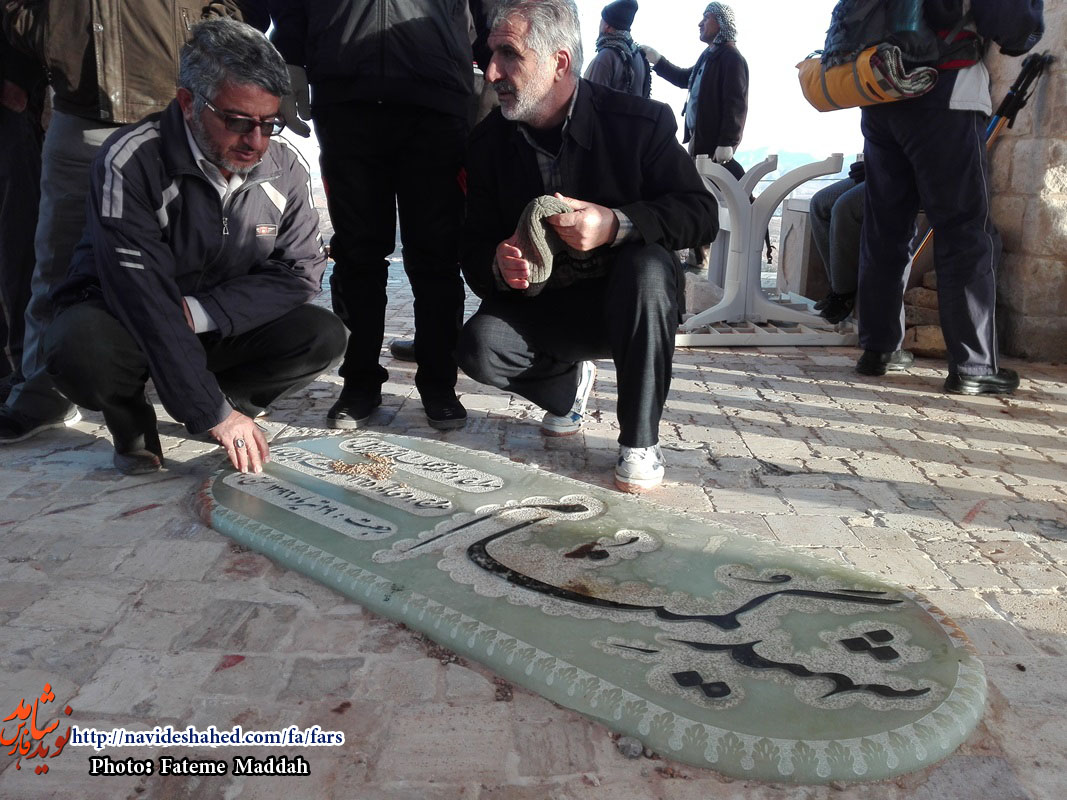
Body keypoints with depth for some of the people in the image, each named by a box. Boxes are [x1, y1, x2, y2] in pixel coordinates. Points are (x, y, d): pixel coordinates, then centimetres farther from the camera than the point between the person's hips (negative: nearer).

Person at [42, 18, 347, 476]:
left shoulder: (285, 168, -10)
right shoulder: (129, 162, -24)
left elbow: (301, 271, -9)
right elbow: (144, 300, -29)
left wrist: (198, 313, -23)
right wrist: (213, 413, -32)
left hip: (221, 329, 4)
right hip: (124, 321, -3)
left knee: (323, 336, -20)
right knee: (81, 348, -37)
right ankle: (131, 420, -2)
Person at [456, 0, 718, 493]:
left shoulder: (640, 122, -13)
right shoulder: (488, 142, -3)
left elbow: (701, 213, -15)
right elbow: (474, 248, 0)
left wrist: (616, 224, -33)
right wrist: (497, 266, -27)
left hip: (624, 302, -2)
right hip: (543, 307, 3)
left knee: (647, 266, -36)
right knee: (479, 347, -26)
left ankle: (640, 439, -20)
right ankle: (569, 384, 10)